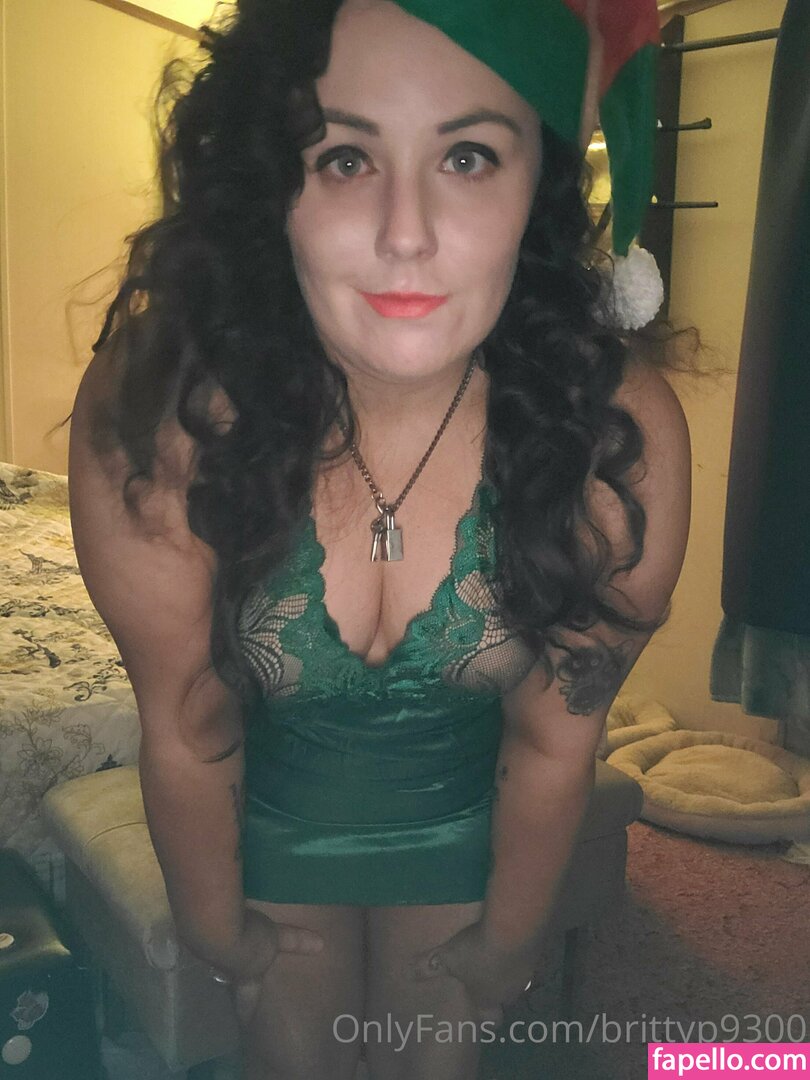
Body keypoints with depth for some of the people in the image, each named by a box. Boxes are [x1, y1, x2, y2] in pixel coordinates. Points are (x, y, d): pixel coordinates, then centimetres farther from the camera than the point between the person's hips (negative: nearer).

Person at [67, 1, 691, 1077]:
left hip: (463, 818, 1)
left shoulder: (623, 432, -31)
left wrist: (507, 941, 0)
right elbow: (186, 728, -18)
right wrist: (216, 926, -1)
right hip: (272, 812, 0)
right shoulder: (157, 414, -33)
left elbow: (553, 740, -16)